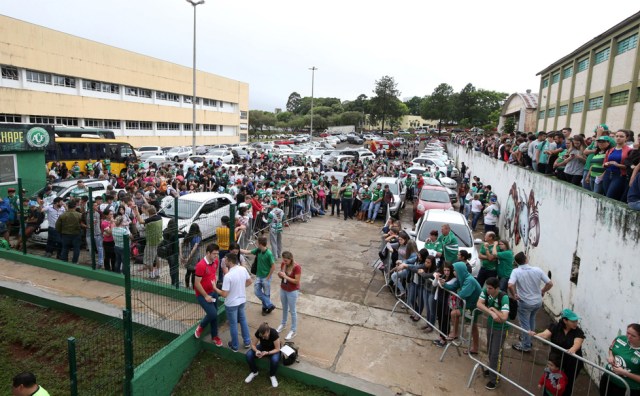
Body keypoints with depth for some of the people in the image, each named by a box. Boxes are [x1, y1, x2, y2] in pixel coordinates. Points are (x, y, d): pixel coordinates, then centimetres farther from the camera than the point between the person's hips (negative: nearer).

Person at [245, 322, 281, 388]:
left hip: (273, 350, -3)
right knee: (249, 355, -23)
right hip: (262, 347, 3)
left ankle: (272, 375, -4)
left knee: (275, 360, -35)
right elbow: (253, 345, -13)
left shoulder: (274, 333, -35)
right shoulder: (258, 332, -26)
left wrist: (267, 353, -40)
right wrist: (256, 350, -34)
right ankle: (254, 372, 3)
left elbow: (277, 349, -25)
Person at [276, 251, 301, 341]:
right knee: (284, 308, 25)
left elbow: (297, 281, -23)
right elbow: (281, 276, 7)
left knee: (292, 311, 7)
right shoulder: (283, 264, -5)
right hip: (283, 289, 6)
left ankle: (294, 330, 22)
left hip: (292, 291, -6)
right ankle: (283, 324, 46)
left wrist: (285, 276, -28)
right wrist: (279, 275, -17)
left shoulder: (297, 267, -25)